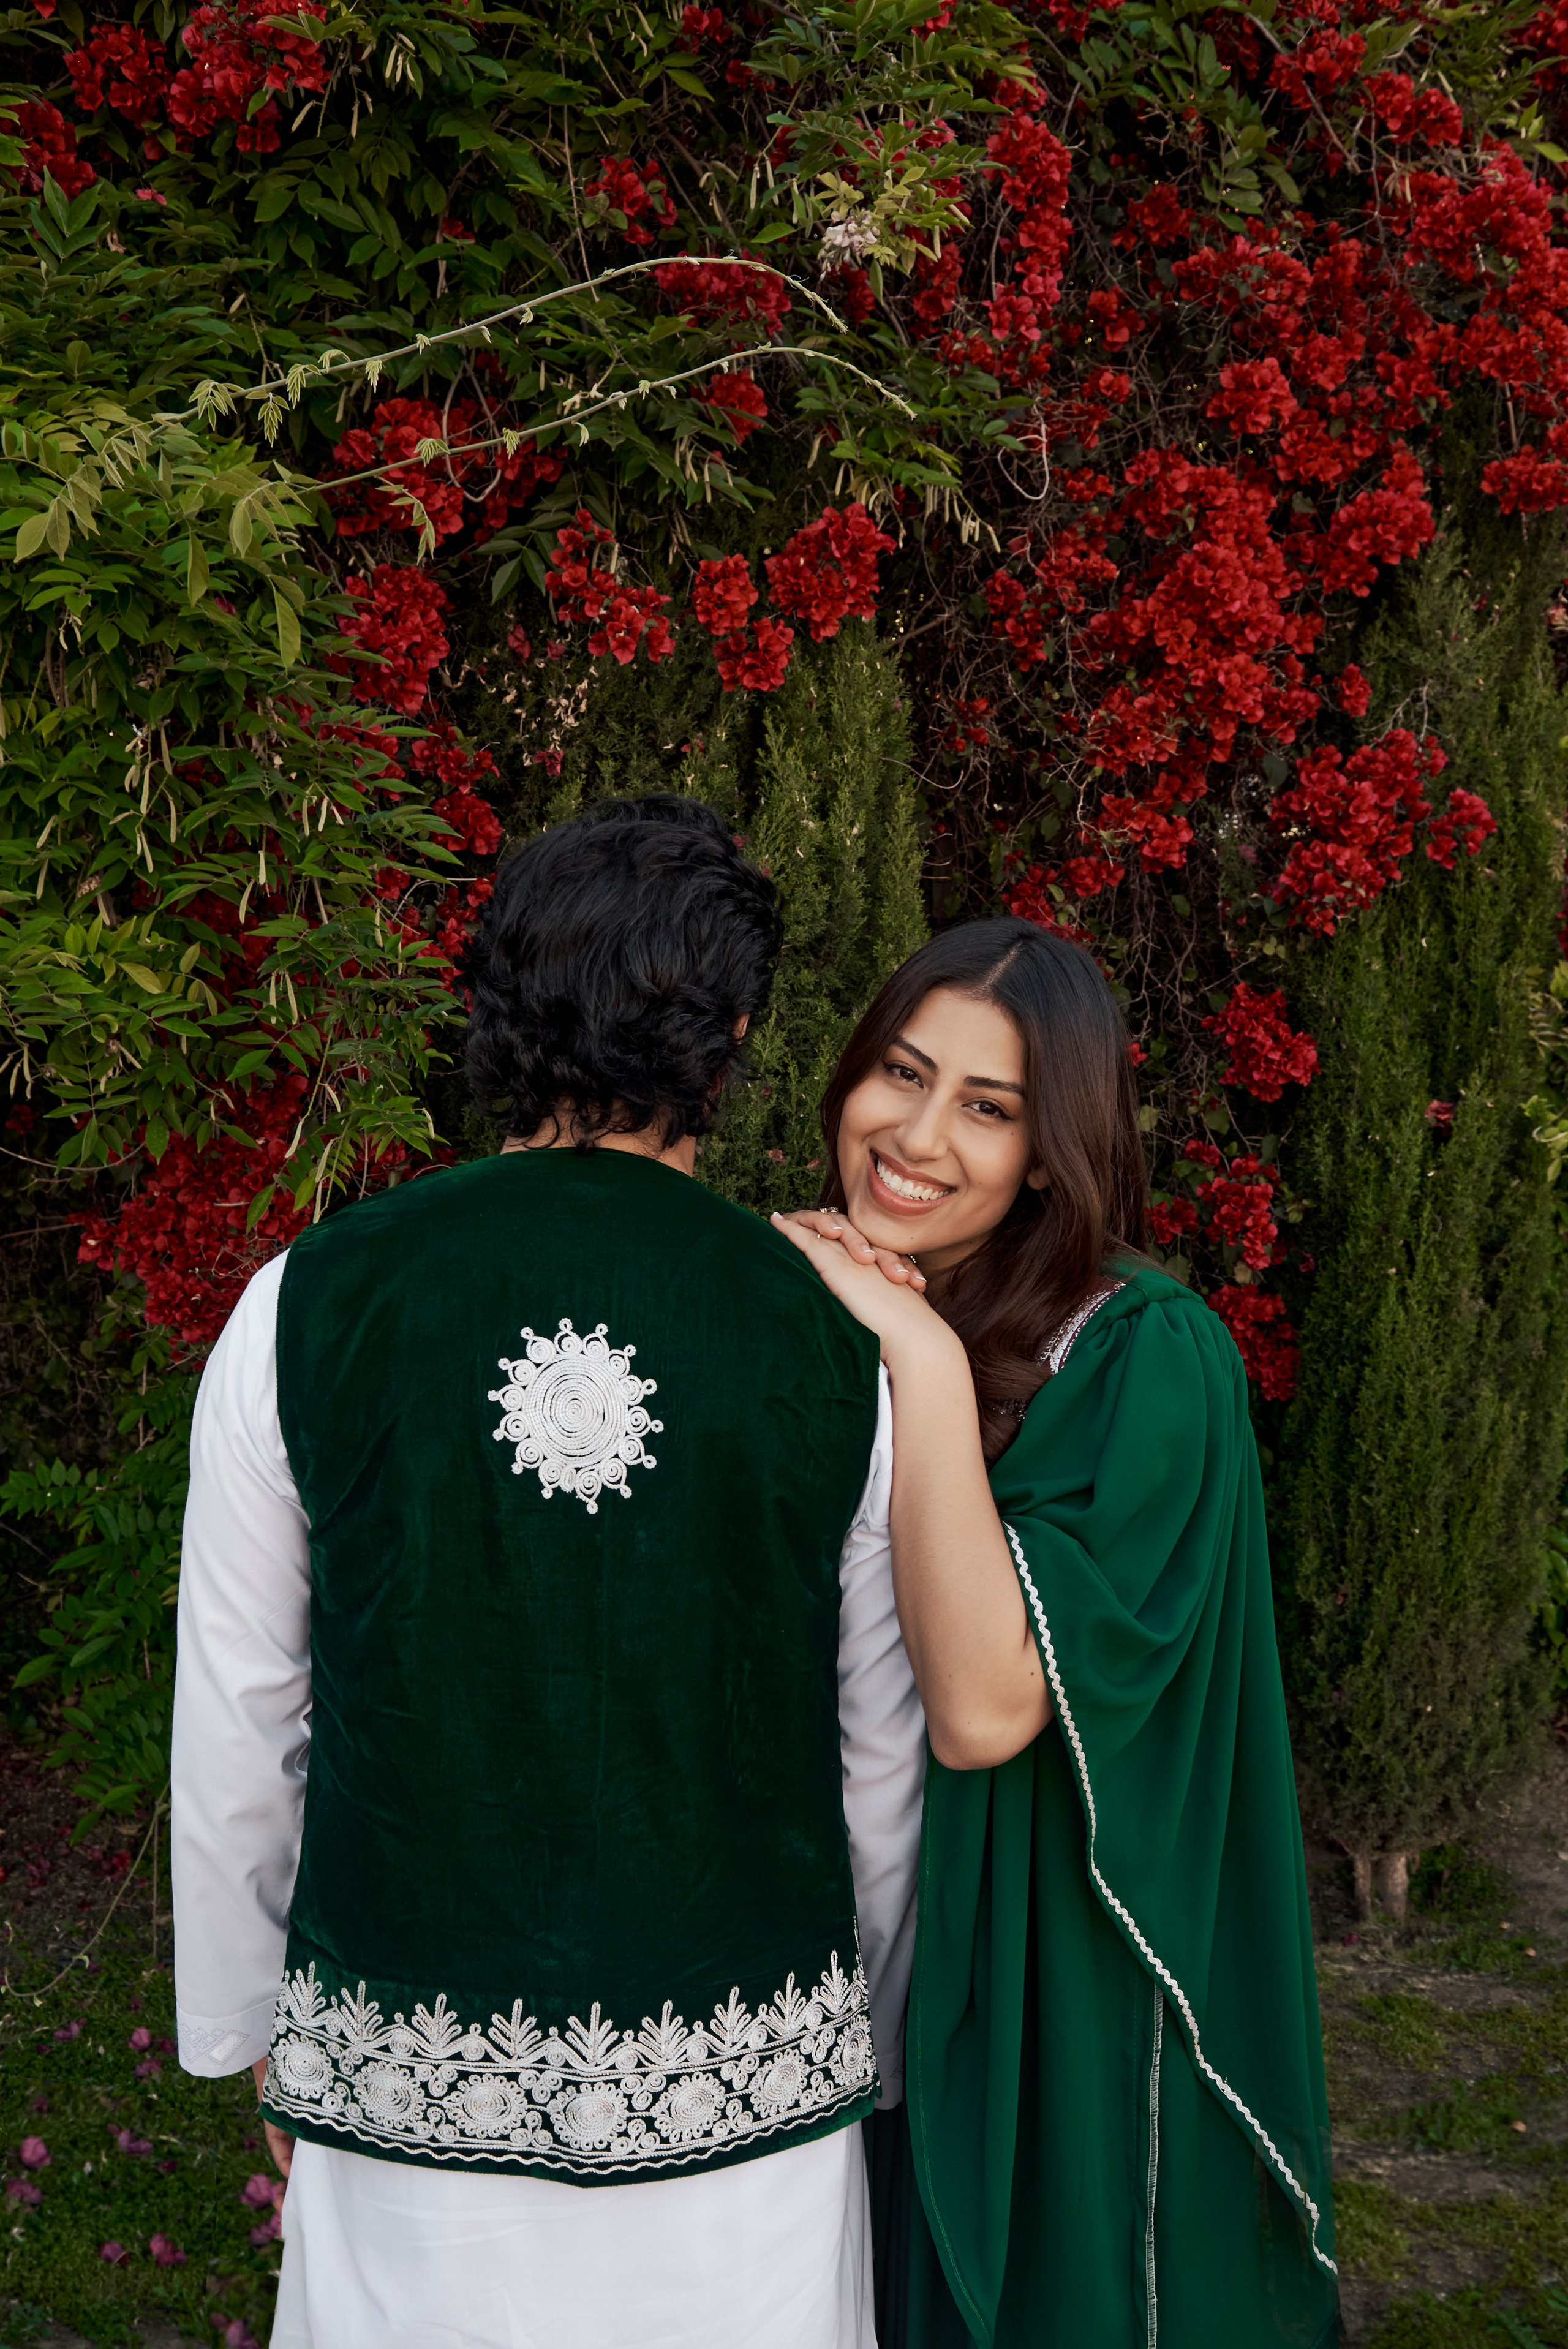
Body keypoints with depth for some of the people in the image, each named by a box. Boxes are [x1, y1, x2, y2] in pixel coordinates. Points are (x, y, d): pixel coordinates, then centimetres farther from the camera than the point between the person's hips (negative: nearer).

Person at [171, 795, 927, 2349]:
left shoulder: (308, 1306, -8)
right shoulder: (836, 1344, -8)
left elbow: (236, 1723, 0)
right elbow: (879, 1757, 1)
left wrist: (240, 2016, 15)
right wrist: (878, 2038, 18)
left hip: (409, 2080, 0)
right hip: (745, 2084, 0)